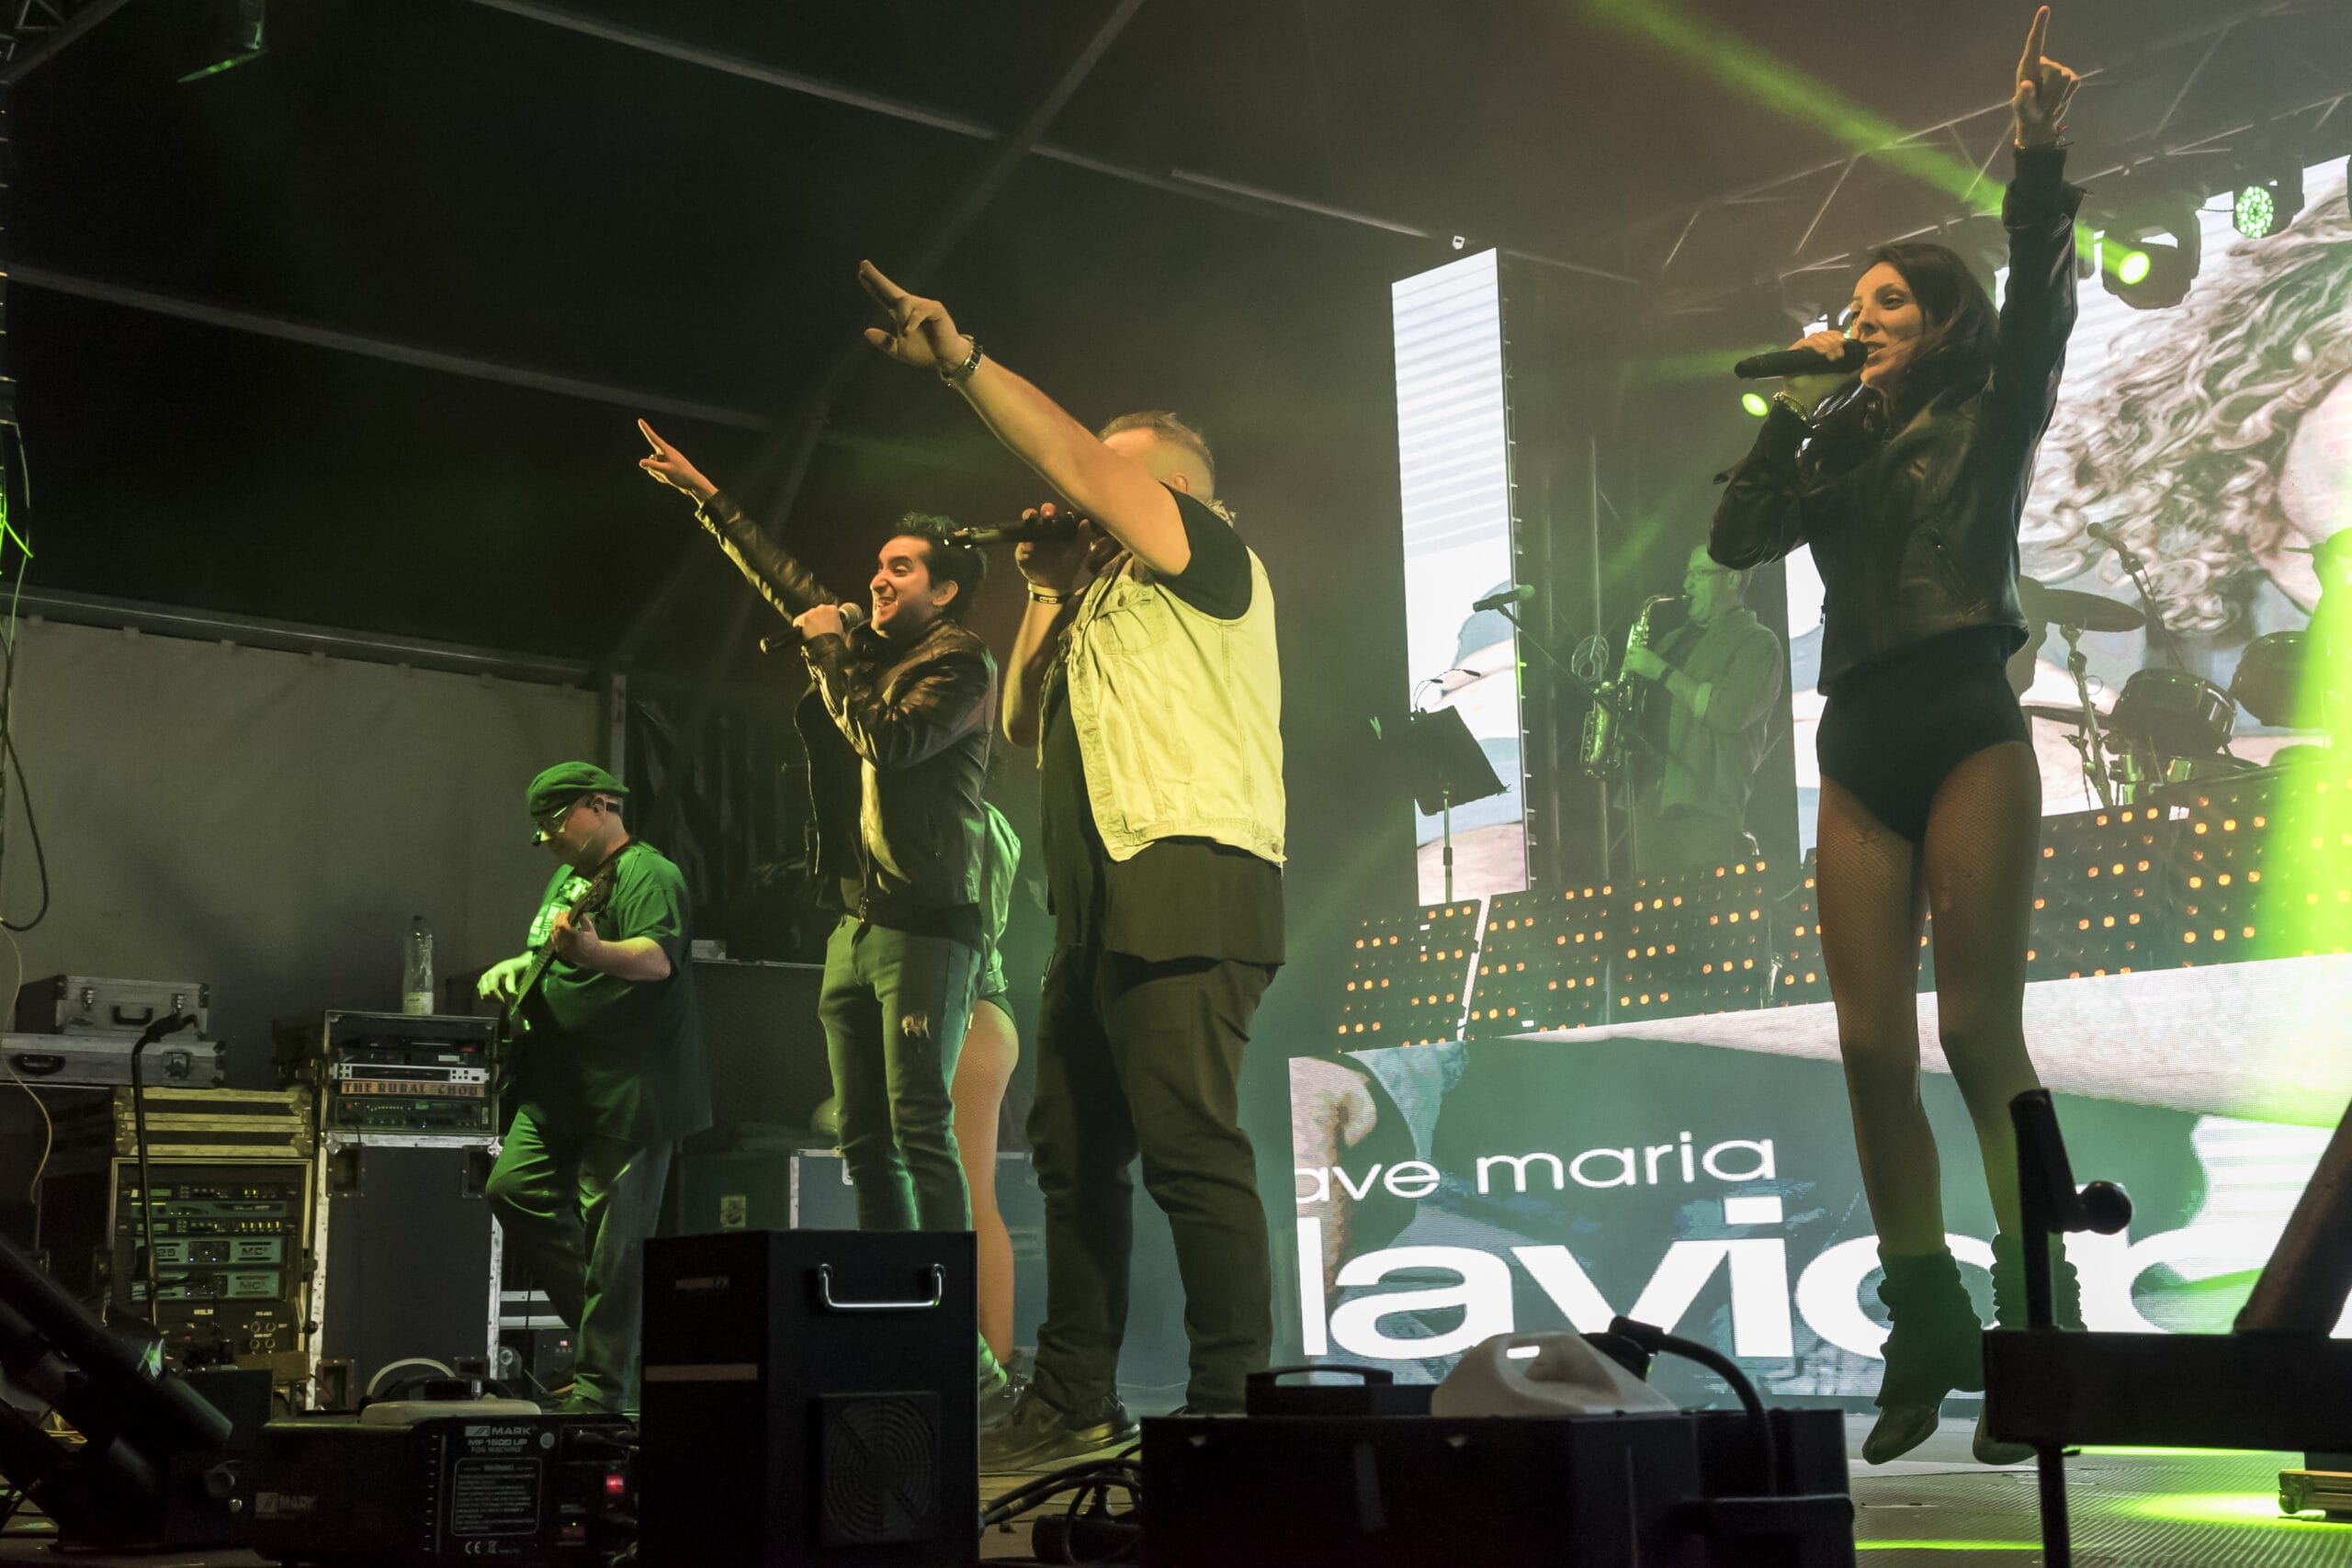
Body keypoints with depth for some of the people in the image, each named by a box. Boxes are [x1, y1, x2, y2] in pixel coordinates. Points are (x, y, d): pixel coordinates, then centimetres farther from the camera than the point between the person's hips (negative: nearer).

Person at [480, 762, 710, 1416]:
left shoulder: (649, 875, -10)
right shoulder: (567, 877, 20)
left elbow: (658, 958, -28)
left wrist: (591, 952, -45)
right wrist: (515, 968, 14)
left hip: (630, 1092, -9)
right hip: (561, 1087, 9)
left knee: (612, 1236, -7)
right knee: (513, 1188, 0)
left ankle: (603, 1383, 0)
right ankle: (593, 1316, 12)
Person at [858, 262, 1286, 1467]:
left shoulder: (1211, 560, 3)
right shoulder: (1103, 602, 28)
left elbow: (1077, 464, -10)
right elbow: (1023, 727, 22)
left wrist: (962, 362, -10)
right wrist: (1050, 597, 15)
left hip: (1186, 890, -10)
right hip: (1099, 908, 10)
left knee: (1190, 1150, -15)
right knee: (1072, 1152, 10)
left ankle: (1233, 1406, -12)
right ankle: (1074, 1402, 18)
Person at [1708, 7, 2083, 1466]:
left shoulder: (1987, 425, 8)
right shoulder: (1838, 453, 21)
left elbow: (2040, 300, -9)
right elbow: (1736, 538, 9)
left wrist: (2039, 155, -21)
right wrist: (1795, 413, 6)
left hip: (1969, 730, -5)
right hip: (1861, 748, 5)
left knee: (1981, 1030, -12)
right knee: (1874, 1044, -2)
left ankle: (2039, 1334, -9)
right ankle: (1929, 1339, 4)